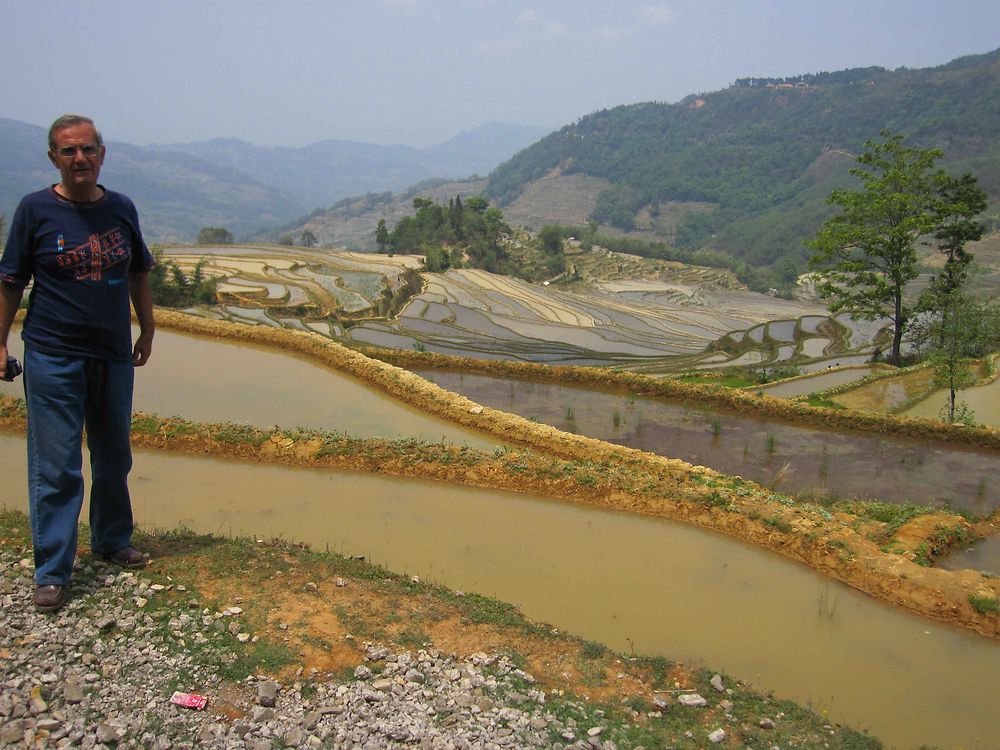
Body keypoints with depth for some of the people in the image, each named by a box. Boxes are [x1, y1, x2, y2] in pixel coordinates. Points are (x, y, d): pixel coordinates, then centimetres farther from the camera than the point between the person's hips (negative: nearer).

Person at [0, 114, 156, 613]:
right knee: (56, 467, -1)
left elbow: (138, 274, 15)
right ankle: (52, 572, 8)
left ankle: (112, 540, 35)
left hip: (114, 355, 4)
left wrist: (147, 330, 16)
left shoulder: (121, 209, 5)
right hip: (53, 356, -4)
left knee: (114, 458, 17)